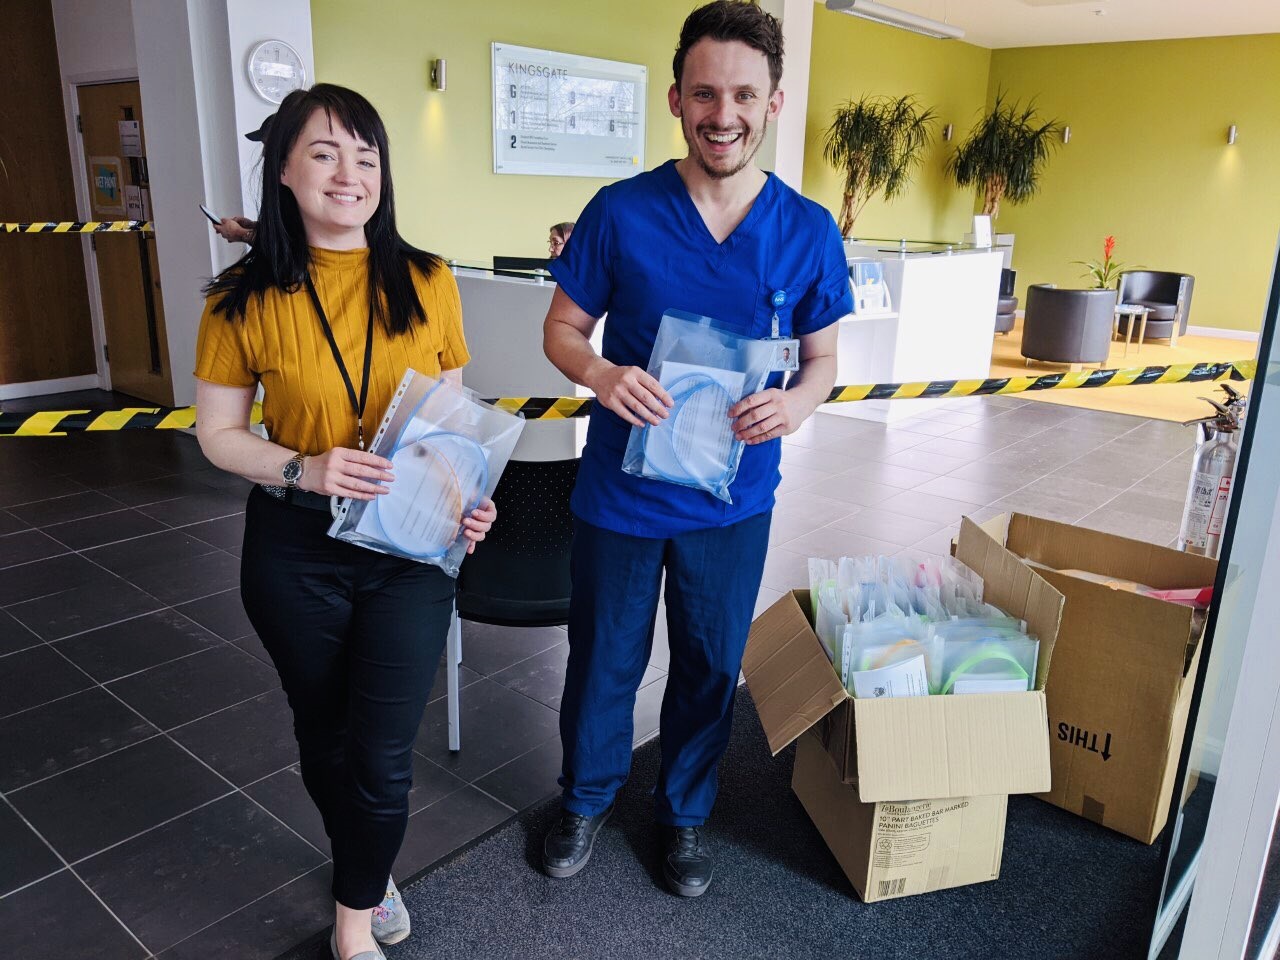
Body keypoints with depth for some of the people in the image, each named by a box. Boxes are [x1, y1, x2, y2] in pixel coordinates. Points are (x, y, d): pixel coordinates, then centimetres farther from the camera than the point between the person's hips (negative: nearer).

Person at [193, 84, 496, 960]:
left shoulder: (427, 283, -4)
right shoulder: (245, 297, -6)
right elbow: (218, 434, -1)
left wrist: (469, 498, -13)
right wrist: (306, 470, -19)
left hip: (409, 548, 0)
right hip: (295, 549, 1)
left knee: (382, 754, 3)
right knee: (326, 738, 19)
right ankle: (371, 873, 49)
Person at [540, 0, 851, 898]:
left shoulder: (809, 231, -6)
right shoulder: (620, 211, -11)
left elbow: (823, 356, 3)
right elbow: (563, 328, -2)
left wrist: (798, 401, -20)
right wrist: (598, 372, -25)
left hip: (733, 500, 2)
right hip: (620, 493, -1)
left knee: (712, 666, 18)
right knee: (604, 661, 17)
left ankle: (685, 810, 45)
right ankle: (587, 797, 45)